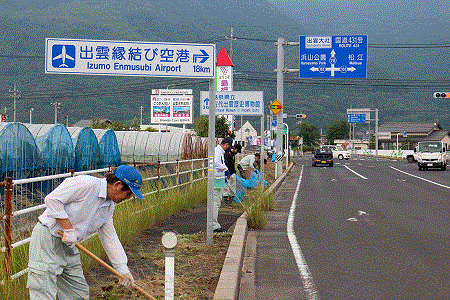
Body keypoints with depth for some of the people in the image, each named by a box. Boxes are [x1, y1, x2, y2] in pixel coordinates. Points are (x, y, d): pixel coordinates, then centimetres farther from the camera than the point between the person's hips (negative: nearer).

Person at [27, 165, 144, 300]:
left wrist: (123, 269, 15)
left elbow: (110, 238, 16)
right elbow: (52, 199, -21)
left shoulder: (109, 206, 8)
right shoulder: (85, 184, -20)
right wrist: (68, 229, -22)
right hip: (47, 238, -9)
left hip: (69, 247, 9)